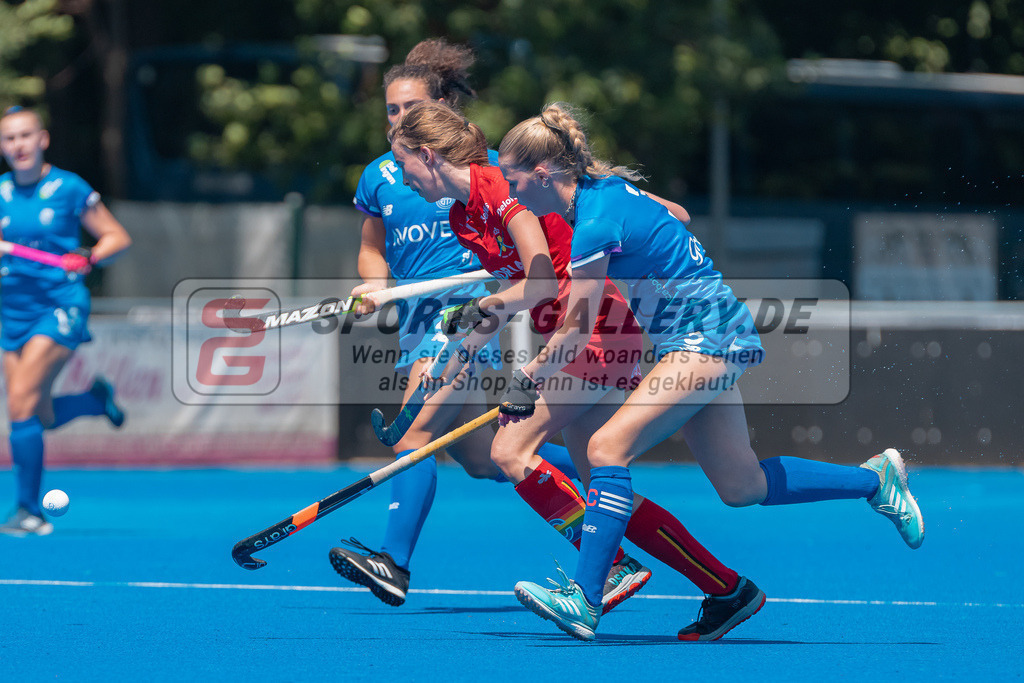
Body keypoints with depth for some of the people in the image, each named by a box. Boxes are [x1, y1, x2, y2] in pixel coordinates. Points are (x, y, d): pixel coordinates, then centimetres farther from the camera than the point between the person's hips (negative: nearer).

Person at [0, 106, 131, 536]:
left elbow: (117, 238, 1)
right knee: (43, 417, 7)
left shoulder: (68, 188, -5)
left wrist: (88, 259, -18)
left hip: (60, 308, -5)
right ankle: (97, 398, 41)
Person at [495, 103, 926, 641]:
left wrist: (527, 381, -4)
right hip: (710, 336, 10)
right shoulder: (603, 188, 3)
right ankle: (876, 478, 29)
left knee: (607, 448, -20)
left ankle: (583, 601, -23)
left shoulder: (596, 222, -23)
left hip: (708, 338, -10)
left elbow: (573, 335, -18)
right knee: (741, 487, 15)